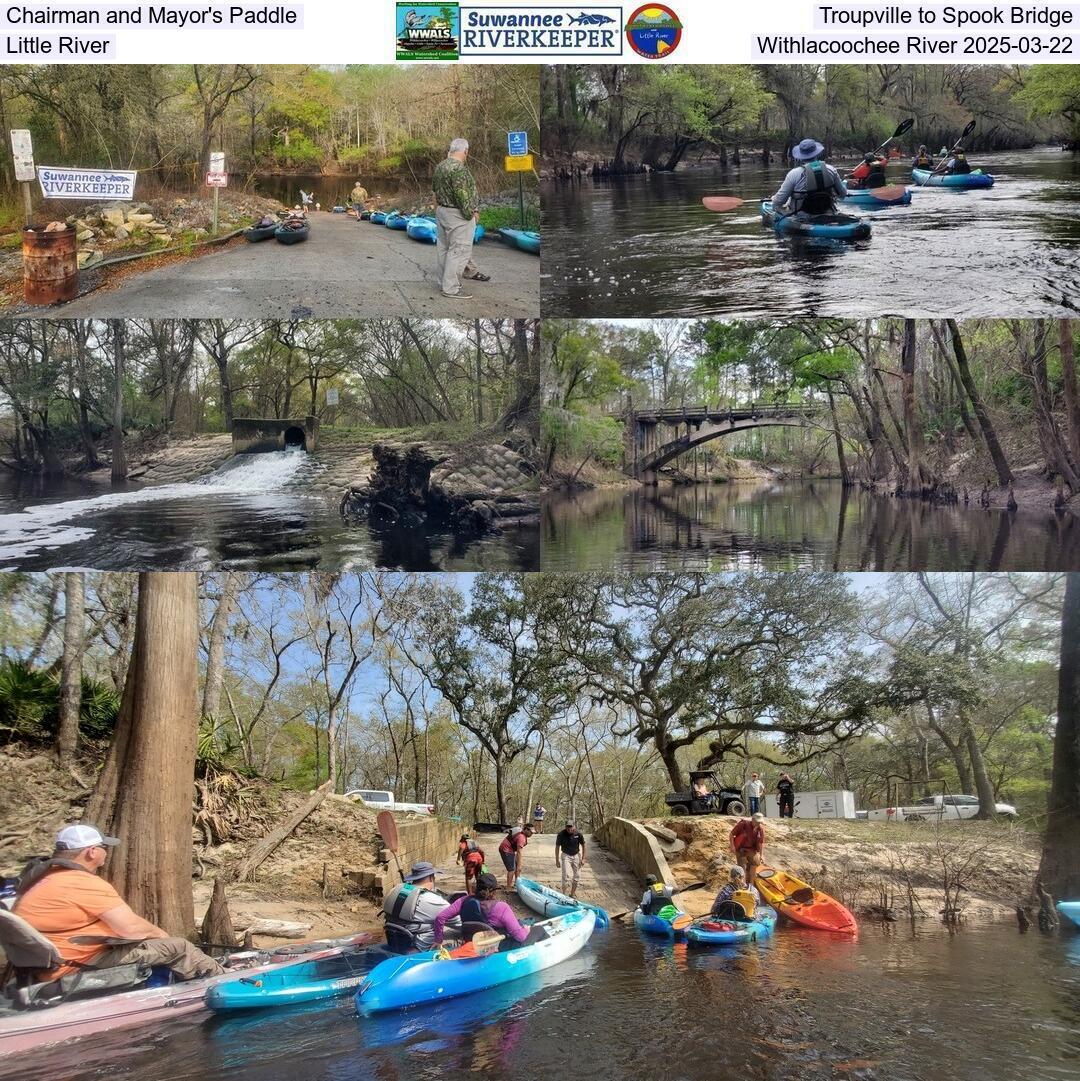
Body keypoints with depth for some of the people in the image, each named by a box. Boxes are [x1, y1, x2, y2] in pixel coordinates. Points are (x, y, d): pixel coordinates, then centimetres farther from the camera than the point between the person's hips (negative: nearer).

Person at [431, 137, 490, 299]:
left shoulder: (440, 166, 8)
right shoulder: (459, 168, -21)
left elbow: (434, 186, 19)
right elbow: (462, 195, -24)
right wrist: (471, 213, -14)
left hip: (442, 211, 10)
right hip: (458, 215, -10)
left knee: (445, 248, 16)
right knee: (459, 250, -5)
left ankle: (445, 281, 25)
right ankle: (451, 288, -5)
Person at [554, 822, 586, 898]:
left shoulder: (578, 834, -16)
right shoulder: (561, 834, -19)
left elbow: (583, 845, -1)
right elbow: (557, 847, -6)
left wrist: (583, 858, -3)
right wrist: (557, 860, -4)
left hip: (576, 855, 2)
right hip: (566, 855, -2)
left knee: (576, 876, 4)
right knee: (566, 875, -12)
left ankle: (573, 893, 18)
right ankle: (564, 893, -4)